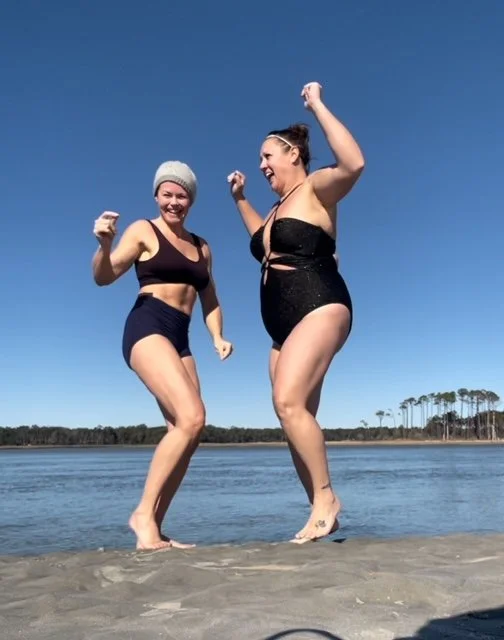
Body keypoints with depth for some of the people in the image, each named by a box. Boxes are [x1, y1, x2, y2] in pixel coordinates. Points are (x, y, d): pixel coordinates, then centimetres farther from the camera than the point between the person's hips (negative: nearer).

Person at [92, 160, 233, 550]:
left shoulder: (202, 247, 21)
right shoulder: (144, 231, 4)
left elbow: (210, 301, 22)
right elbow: (104, 277, -7)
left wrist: (218, 336, 5)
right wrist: (105, 244, -27)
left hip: (179, 340, 7)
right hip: (148, 328, -7)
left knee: (185, 432, -1)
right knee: (192, 419, -24)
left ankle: (154, 528, 8)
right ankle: (144, 512, -11)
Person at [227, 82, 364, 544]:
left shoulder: (316, 189, -2)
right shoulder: (280, 207, 22)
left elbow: (354, 164, -24)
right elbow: (264, 243, 42)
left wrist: (317, 104, -16)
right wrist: (240, 198, 35)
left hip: (320, 309, -9)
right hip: (285, 324, 9)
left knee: (288, 403, -25)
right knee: (295, 416, 4)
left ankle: (326, 497, -10)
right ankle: (322, 512, 10)